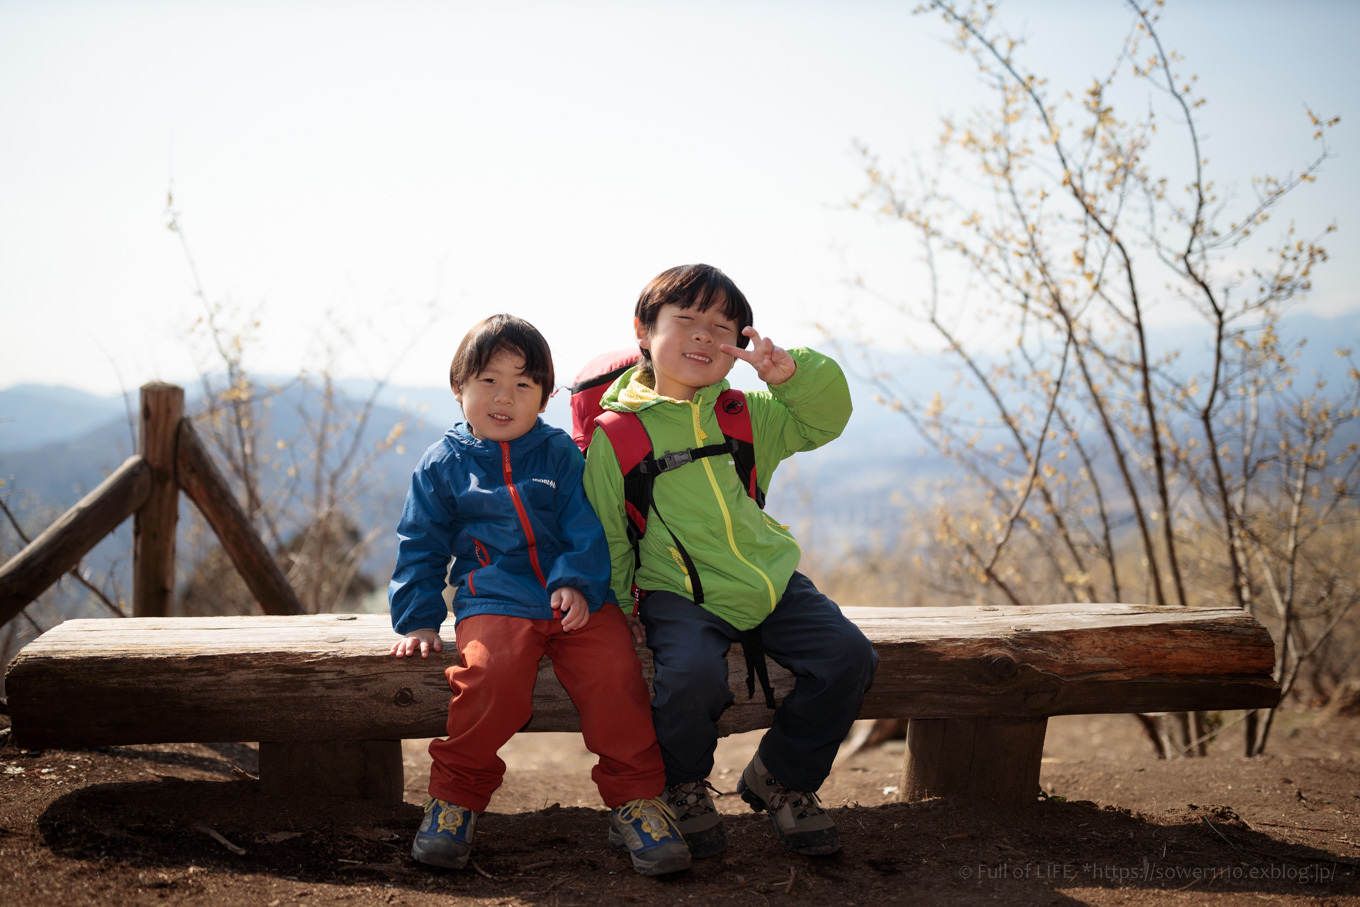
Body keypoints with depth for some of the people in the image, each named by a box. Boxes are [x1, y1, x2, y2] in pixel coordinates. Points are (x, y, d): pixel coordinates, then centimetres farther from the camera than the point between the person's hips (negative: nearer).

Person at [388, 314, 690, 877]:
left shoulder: (558, 452, 12)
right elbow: (420, 548, 15)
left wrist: (577, 583, -11)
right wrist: (418, 620, 5)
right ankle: (454, 797, -10)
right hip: (494, 601, -1)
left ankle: (635, 798, -8)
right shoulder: (442, 465, 12)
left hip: (577, 598, 1)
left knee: (614, 670, -25)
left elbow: (587, 528, 6)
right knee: (492, 674, -31)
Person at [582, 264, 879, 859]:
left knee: (848, 656, -13)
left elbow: (826, 418, 2)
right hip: (676, 596, -4)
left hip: (770, 581, 5)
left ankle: (782, 778, 11)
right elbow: (605, 531, 1)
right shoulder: (617, 432, -2)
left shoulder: (748, 413, 10)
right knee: (690, 675, -34)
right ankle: (684, 787, 1)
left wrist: (792, 374, -17)